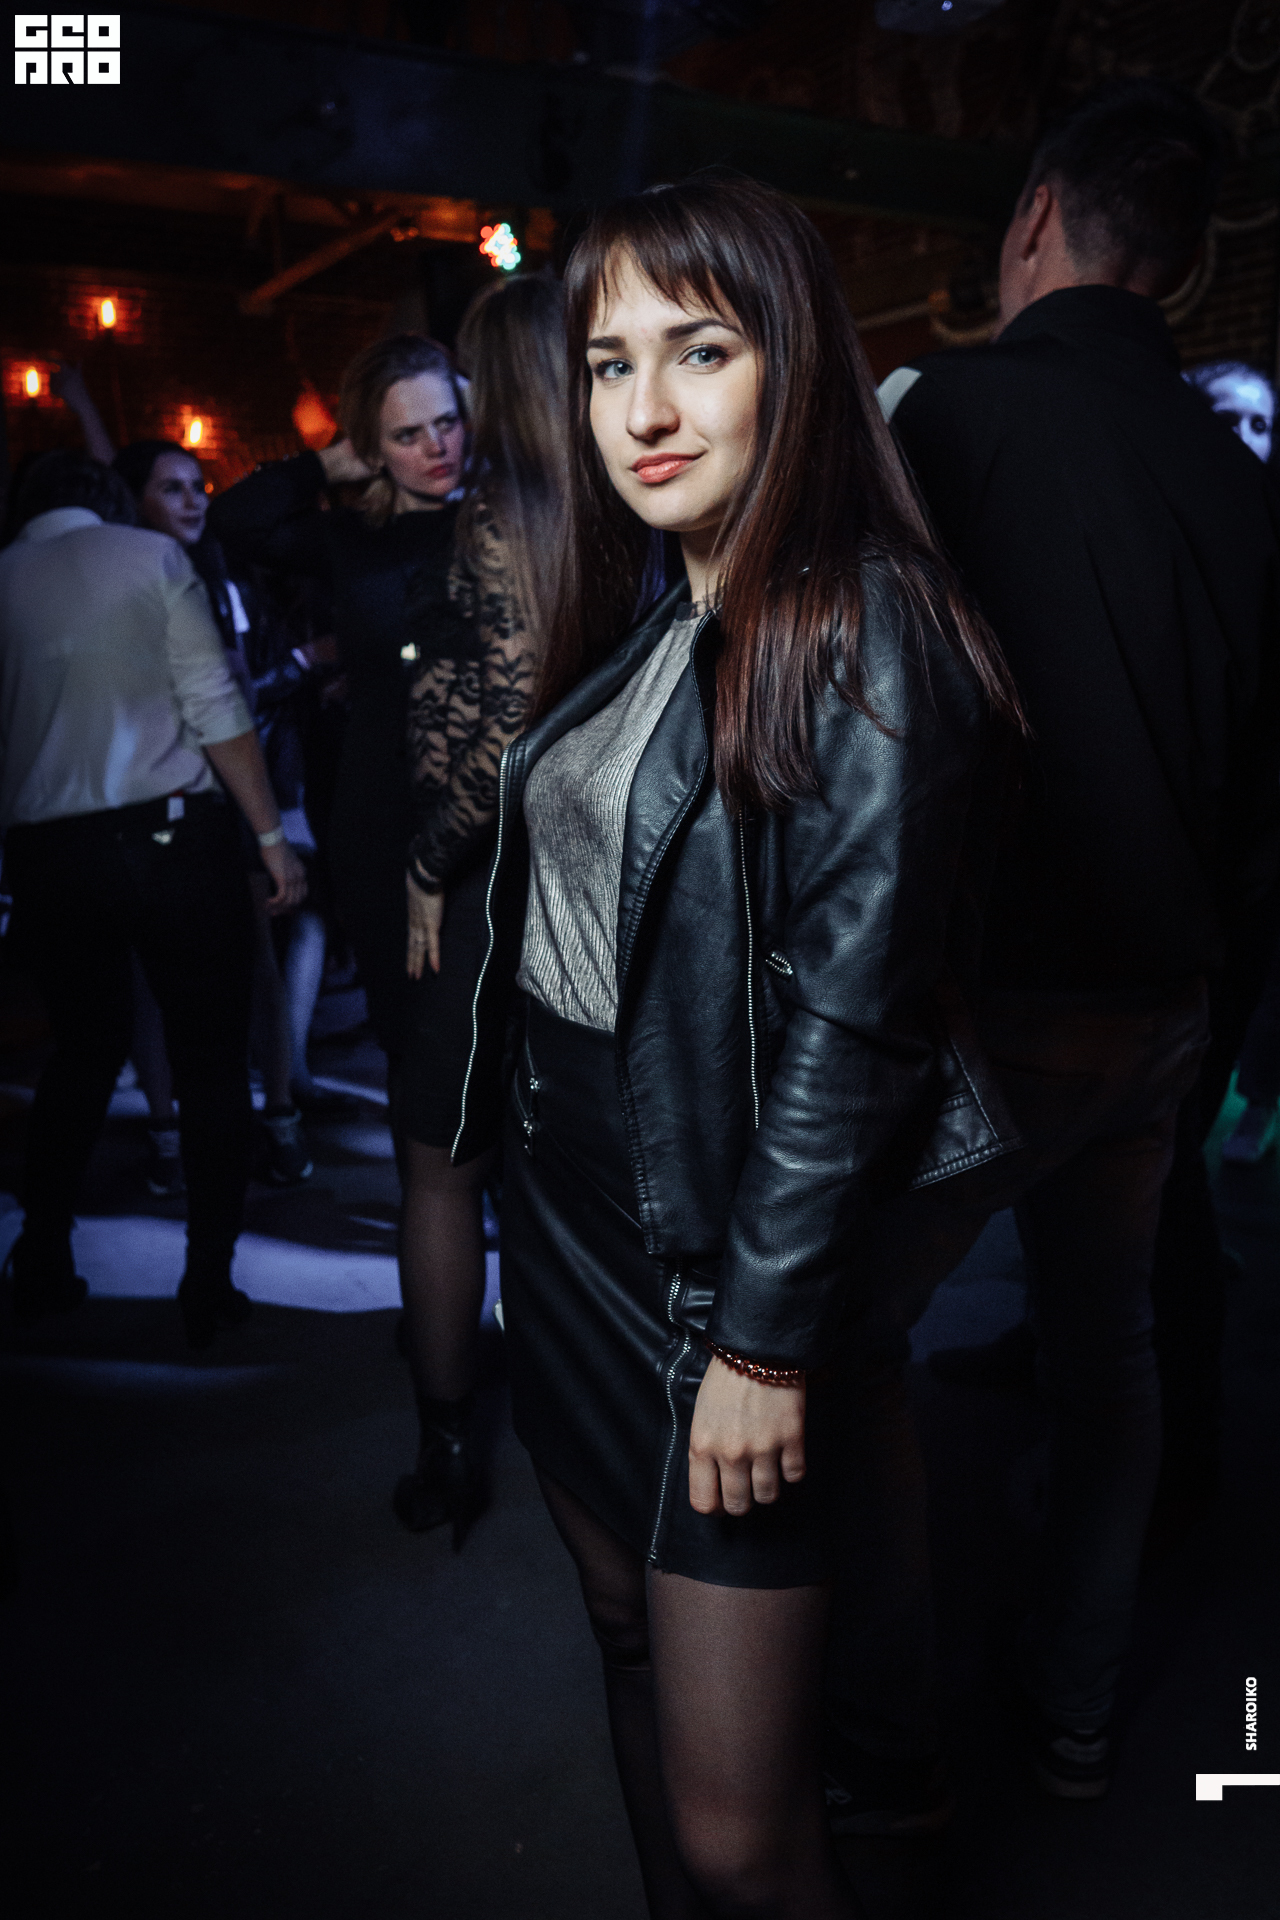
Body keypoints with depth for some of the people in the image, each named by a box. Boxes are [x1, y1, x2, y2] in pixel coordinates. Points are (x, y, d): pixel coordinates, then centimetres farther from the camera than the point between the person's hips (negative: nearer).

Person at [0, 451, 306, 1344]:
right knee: (211, 1060, 6)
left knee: (84, 1050, 21)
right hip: (171, 835, -4)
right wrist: (273, 836, -5)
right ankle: (209, 1285, 9)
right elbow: (215, 708, -6)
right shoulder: (151, 556, 1)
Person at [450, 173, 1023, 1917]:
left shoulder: (860, 631, -15)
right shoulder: (642, 619, 10)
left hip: (729, 1252, -8)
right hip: (566, 1206, 8)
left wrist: (764, 1335, -17)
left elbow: (848, 1020, -18)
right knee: (628, 1640, 23)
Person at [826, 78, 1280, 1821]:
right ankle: (1076, 1711, 34)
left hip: (988, 999, -6)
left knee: (850, 1335, 7)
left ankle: (885, 1745, 17)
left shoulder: (958, 405, -11)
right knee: (1106, 1339, 19)